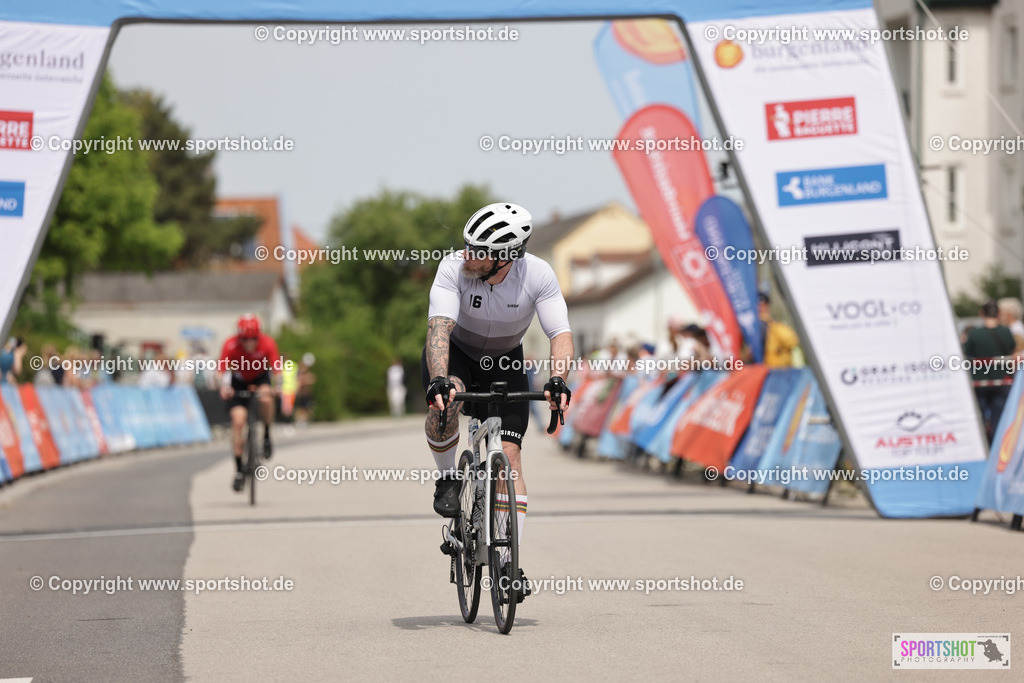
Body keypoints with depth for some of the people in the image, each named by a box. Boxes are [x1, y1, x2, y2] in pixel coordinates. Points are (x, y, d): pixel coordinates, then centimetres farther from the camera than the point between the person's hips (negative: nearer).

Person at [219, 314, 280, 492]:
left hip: (260, 379, 0)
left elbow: (276, 370, -28)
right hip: (239, 382, 0)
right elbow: (224, 371, -32)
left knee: (266, 399, -34)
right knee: (238, 421, -15)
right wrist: (225, 388, -52)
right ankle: (239, 469, -8)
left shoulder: (267, 344, -25)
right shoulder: (231, 346, -27)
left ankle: (266, 436, -8)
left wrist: (277, 387, -46)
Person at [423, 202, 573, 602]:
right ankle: (447, 478, -7)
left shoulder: (538, 276, -26)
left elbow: (561, 335, -29)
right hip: (453, 354, -1)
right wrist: (440, 379, -57)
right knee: (444, 402, -36)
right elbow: (439, 327, -40)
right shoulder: (453, 269, -30)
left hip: (504, 362, 1)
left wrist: (557, 380, -48)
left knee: (508, 452, -13)